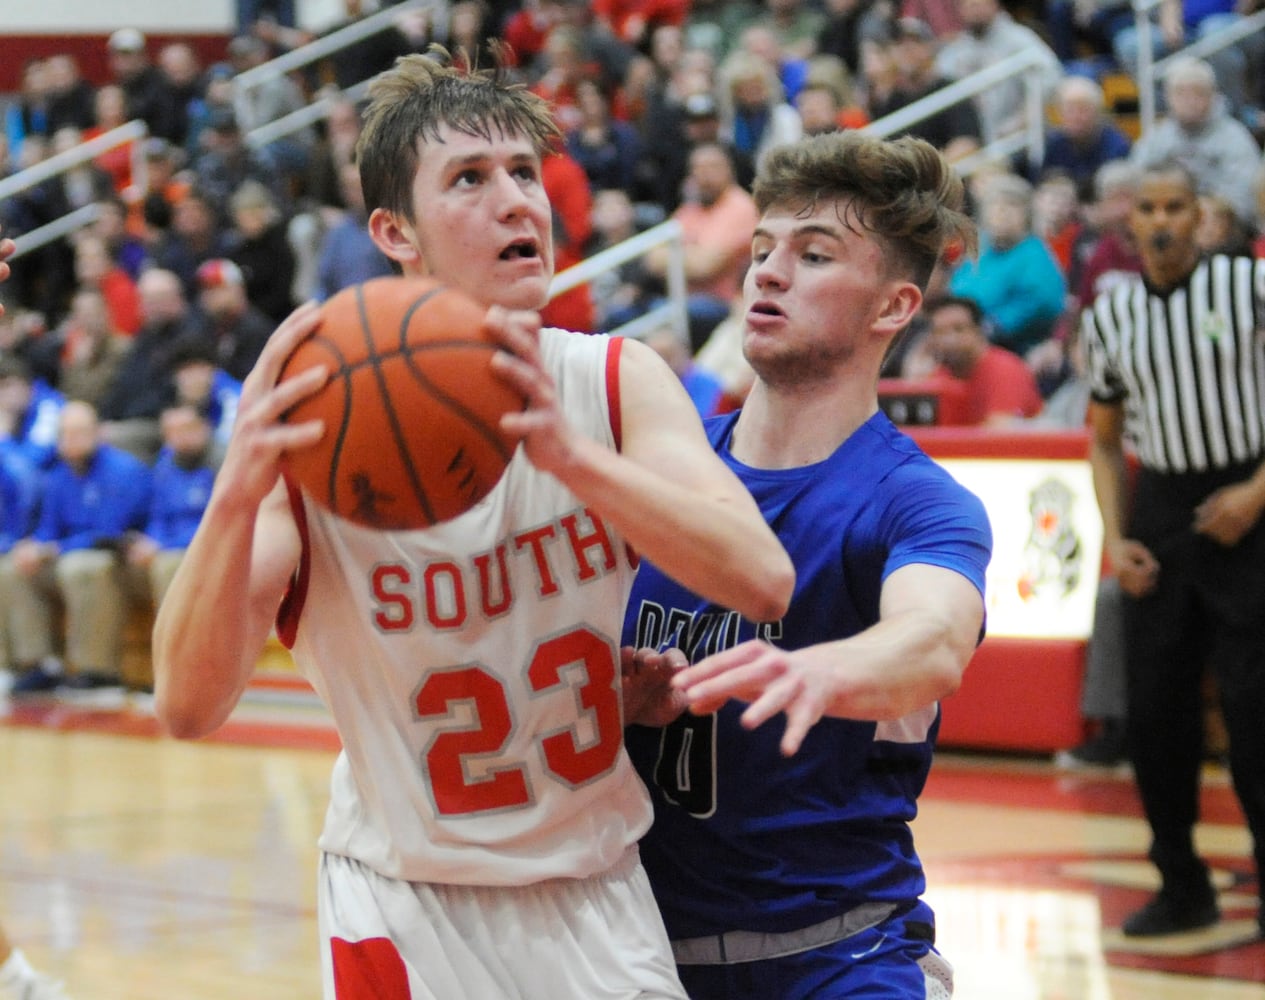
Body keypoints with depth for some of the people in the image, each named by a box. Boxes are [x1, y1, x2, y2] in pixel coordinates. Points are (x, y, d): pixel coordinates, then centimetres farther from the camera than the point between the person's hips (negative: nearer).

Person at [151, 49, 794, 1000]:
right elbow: (189, 705, -26)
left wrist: (571, 456, -38)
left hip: (600, 894, 3)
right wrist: (235, 499, -44)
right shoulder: (307, 436, -16)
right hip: (411, 913, -3)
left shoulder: (616, 384, -9)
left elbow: (763, 582, -23)